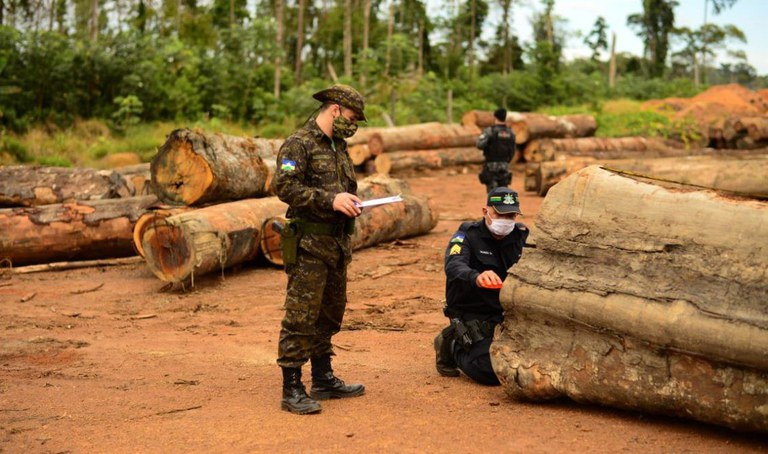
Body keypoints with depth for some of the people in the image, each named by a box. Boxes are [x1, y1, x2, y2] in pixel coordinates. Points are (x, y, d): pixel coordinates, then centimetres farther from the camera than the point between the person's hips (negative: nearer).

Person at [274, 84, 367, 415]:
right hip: (309, 244, -9)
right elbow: (285, 187, -21)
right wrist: (330, 200, -25)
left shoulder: (338, 147, 17)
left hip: (336, 244, 9)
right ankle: (292, 390, -2)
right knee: (300, 318, -7)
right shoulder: (299, 144, -10)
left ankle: (323, 380, 28)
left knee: (331, 315, 16)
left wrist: (350, 202, 5)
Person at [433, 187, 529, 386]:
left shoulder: (521, 236, 3)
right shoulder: (468, 235, -12)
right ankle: (452, 345, 9)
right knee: (491, 372, -20)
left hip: (507, 313, 6)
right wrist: (476, 277, -54)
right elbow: (453, 267, -32)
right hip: (472, 315, -5)